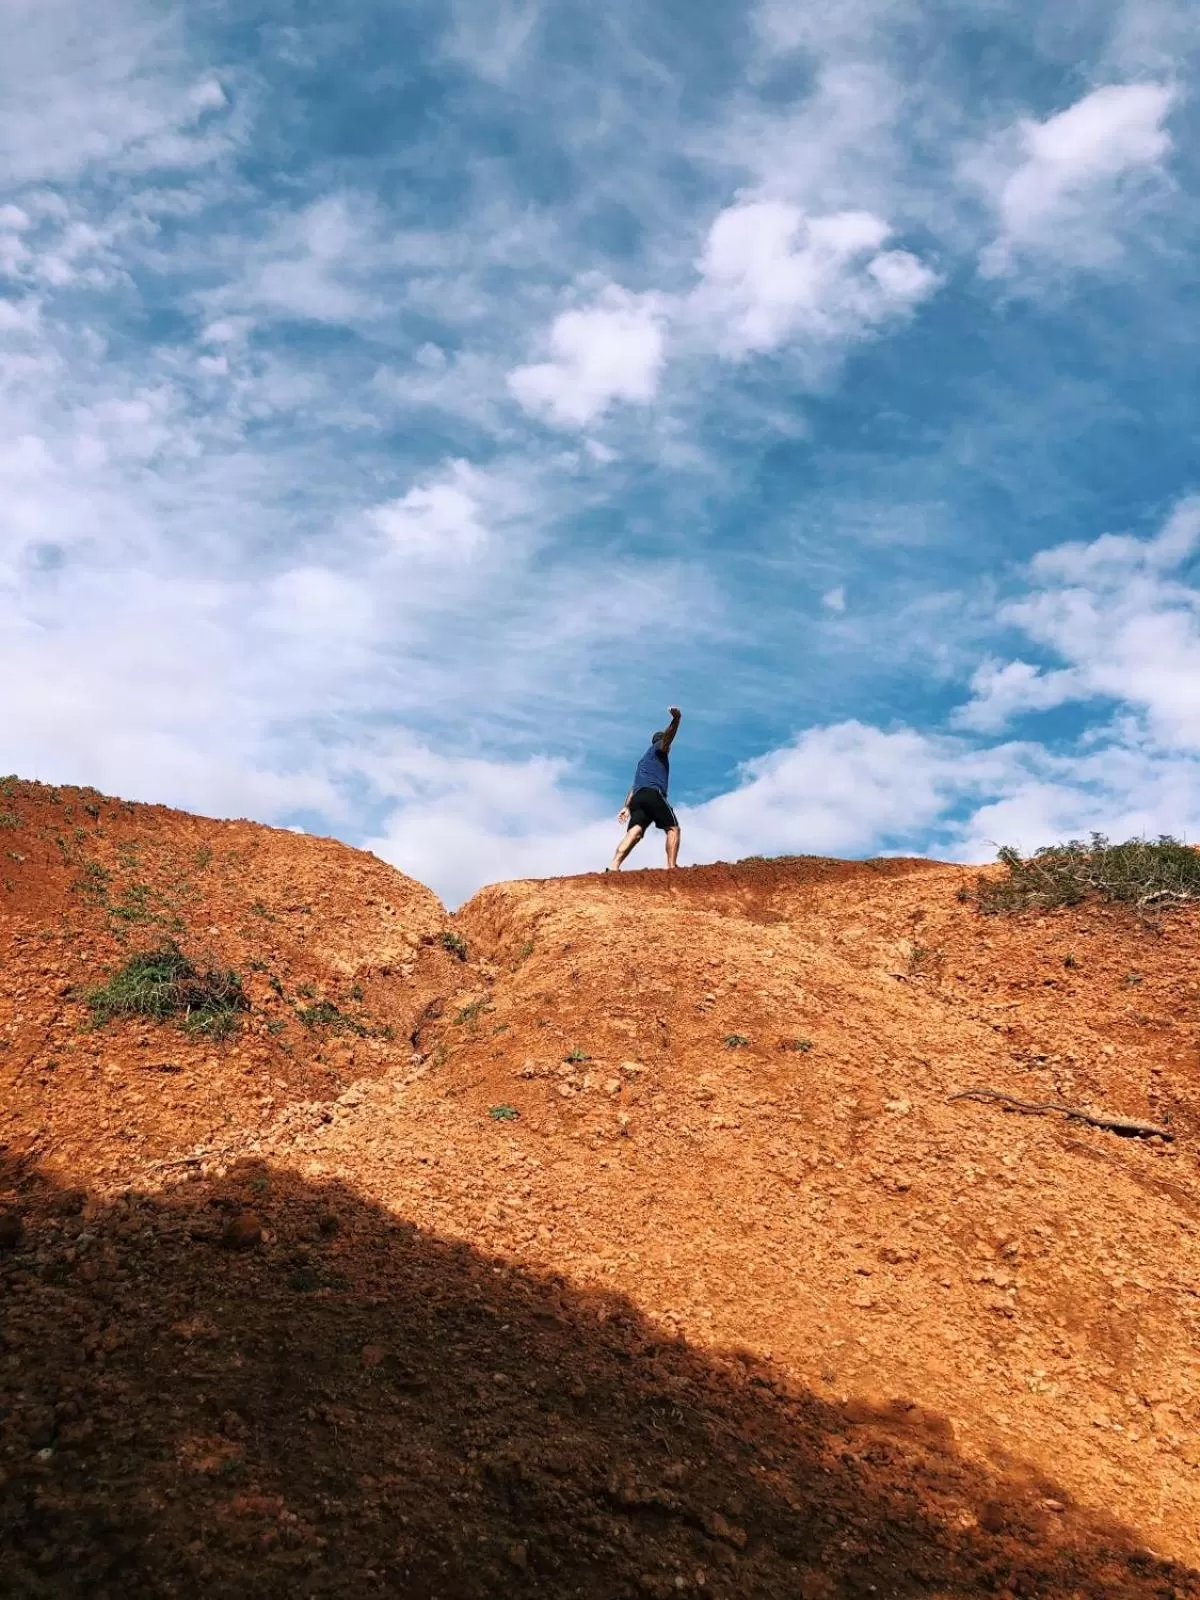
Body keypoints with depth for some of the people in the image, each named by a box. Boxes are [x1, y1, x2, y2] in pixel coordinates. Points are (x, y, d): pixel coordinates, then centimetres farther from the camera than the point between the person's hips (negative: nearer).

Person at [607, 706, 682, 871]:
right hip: (653, 793, -6)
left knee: (635, 831, -13)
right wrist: (676, 720, -24)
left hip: (638, 796, 6)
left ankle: (614, 865, -35)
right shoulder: (658, 748, 19)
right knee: (673, 828, 0)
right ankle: (672, 867, -16)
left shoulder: (644, 760, 39)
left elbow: (634, 786, 29)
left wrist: (626, 806, 20)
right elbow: (667, 737, -6)